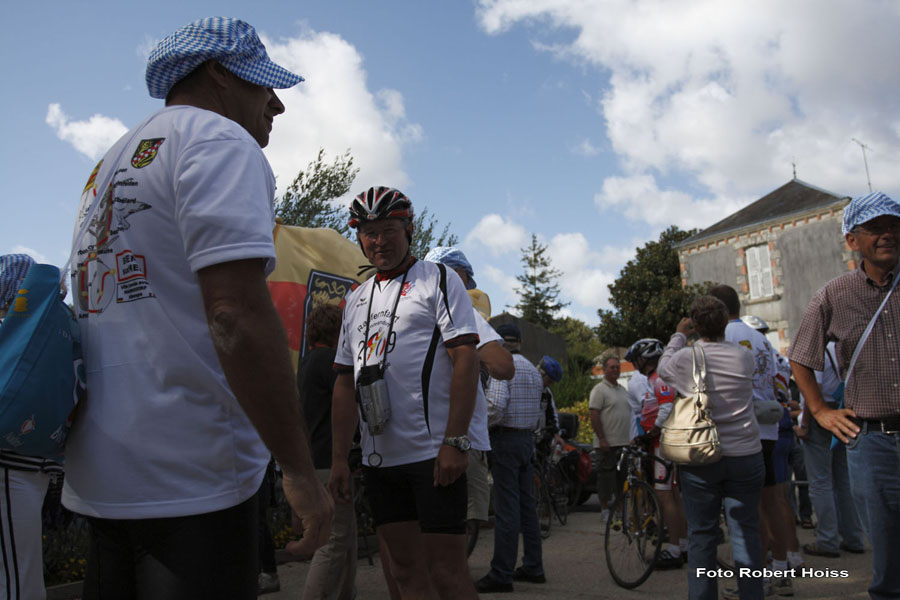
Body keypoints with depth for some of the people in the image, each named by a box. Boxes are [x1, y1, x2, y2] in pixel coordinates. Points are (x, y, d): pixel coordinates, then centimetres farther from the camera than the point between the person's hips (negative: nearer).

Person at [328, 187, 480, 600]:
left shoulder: (438, 280, 0)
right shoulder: (356, 300, 18)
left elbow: (465, 359, -10)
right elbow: (346, 383, 17)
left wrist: (454, 441, -18)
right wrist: (339, 459, 11)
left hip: (434, 454, -6)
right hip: (379, 458, 6)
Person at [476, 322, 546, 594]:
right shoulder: (534, 371, 15)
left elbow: (495, 406, -23)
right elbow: (537, 412, 16)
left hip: (505, 439, -8)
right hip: (528, 439, 8)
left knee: (506, 508, -6)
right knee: (527, 505, 13)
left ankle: (501, 575, -1)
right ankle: (533, 568, 20)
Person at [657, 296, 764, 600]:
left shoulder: (684, 358, -8)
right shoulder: (744, 356, -3)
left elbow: (663, 367, 13)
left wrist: (679, 335, 24)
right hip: (745, 455, 1)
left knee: (701, 535, 8)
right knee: (745, 532, 8)